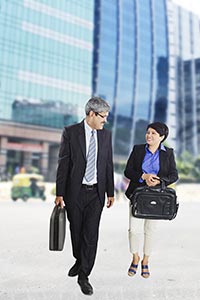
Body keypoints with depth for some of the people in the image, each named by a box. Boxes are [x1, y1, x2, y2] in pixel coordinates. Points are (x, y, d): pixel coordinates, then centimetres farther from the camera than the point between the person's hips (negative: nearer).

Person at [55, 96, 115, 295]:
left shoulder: (106, 134, 5)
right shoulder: (70, 132, -6)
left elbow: (108, 165, 9)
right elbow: (63, 164, -6)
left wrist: (110, 192, 8)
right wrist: (59, 193, -8)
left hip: (96, 192, 2)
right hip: (75, 191, -1)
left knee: (91, 233, -2)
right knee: (76, 231, 13)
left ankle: (84, 276, 11)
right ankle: (79, 260, 40)